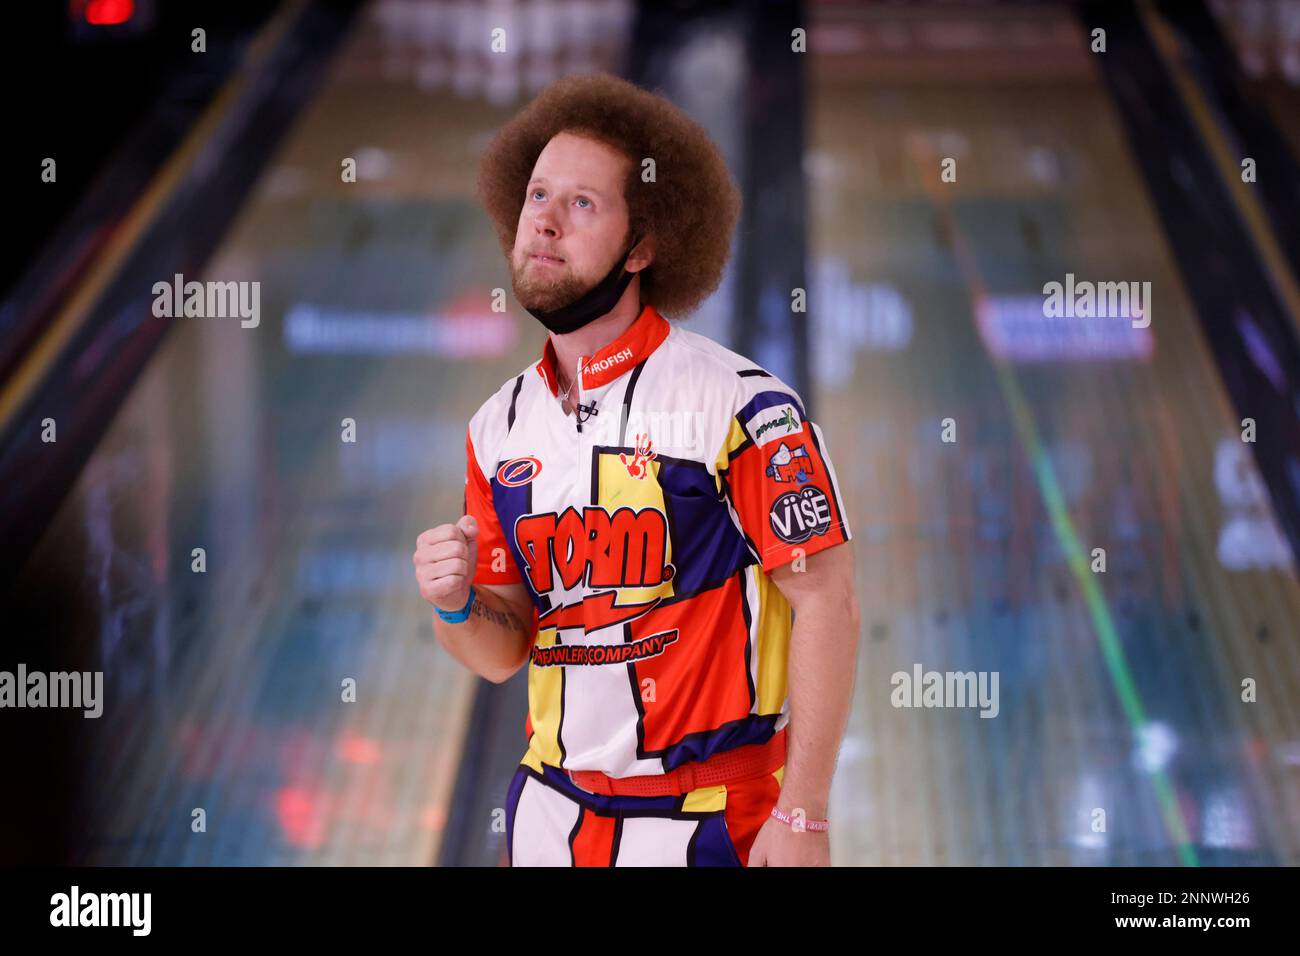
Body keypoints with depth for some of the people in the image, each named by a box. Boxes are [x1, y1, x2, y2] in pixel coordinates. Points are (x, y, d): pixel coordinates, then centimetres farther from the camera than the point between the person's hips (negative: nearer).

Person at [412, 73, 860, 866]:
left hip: (702, 822, -5)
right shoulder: (500, 427, 6)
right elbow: (503, 652, 10)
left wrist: (802, 819, -16)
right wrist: (456, 606, -12)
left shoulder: (737, 404, -12)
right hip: (548, 812, 5)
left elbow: (826, 603, -13)